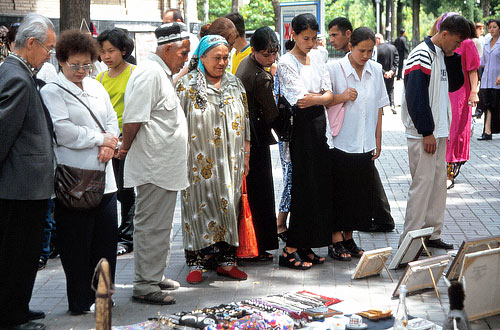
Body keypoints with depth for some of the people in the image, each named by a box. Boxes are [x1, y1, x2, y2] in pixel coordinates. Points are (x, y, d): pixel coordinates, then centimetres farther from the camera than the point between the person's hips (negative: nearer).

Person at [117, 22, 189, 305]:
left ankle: (155, 276, 28)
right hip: (154, 167, -10)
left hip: (166, 169, 10)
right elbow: (133, 120, -21)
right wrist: (126, 149, -8)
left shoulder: (163, 74, 18)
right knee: (151, 226, -4)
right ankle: (144, 286, 3)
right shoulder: (149, 74, -17)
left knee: (161, 226, 17)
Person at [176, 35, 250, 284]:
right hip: (200, 162, -4)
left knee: (228, 207, 6)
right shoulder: (187, 85, -2)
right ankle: (196, 264, 4)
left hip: (230, 161, 4)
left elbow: (245, 122, 15)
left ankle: (226, 261, 13)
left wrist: (246, 154, 11)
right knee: (200, 207, -2)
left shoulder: (235, 84, 12)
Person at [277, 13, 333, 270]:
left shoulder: (316, 56, 12)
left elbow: (329, 94, 7)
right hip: (302, 126, -7)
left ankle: (307, 246, 14)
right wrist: (322, 97, -2)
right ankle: (290, 250, -2)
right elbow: (301, 98, -16)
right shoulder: (286, 63, -9)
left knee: (319, 186, 6)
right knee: (304, 186, -7)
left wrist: (314, 98, -12)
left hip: (320, 124, 7)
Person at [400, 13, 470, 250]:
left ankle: (432, 234, 19)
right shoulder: (422, 55, -15)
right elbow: (416, 97, -20)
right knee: (423, 182, -8)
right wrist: (427, 132, -19)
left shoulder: (443, 55, 13)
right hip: (422, 133, -9)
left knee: (438, 182, 11)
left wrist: (452, 58, 5)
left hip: (438, 132, 9)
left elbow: (455, 84, 19)